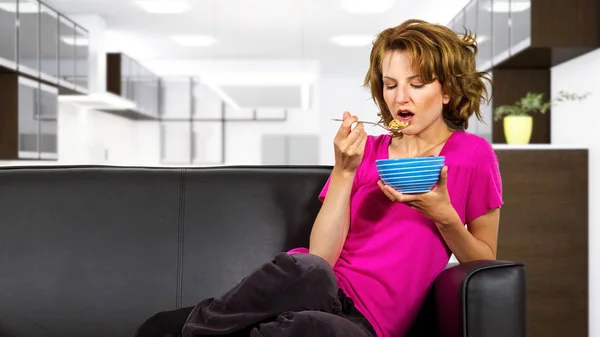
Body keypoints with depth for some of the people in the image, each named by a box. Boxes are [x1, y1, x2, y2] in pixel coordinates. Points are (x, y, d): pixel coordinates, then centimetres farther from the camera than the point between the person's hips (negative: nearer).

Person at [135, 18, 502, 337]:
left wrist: (444, 216, -7)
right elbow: (321, 256, 3)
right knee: (306, 269, -39)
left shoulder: (472, 155, 6)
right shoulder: (367, 150, 14)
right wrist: (344, 171, -7)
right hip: (318, 294, 2)